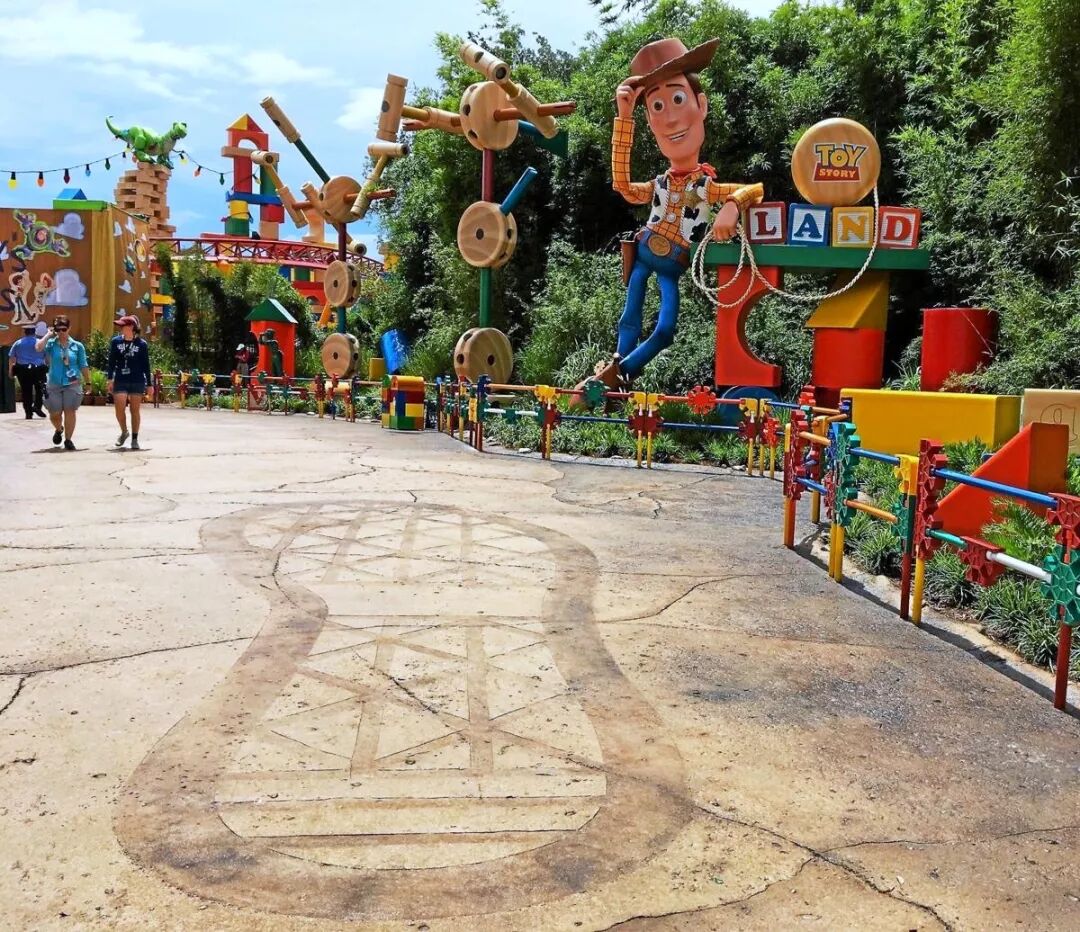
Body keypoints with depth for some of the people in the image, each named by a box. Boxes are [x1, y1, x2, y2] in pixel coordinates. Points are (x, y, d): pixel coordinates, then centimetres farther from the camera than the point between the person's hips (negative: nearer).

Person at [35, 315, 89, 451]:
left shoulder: (77, 346, 3)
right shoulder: (51, 344, 1)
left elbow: (83, 366, 6)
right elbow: (38, 347, -21)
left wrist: (88, 382, 6)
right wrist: (48, 335, -9)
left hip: (72, 384, -1)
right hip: (54, 384, 1)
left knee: (69, 412, -2)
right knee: (54, 414, 6)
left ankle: (68, 440, 8)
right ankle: (58, 430, 38)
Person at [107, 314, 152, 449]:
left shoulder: (142, 344, -1)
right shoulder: (116, 341, 3)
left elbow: (146, 365, 3)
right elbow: (111, 361, 7)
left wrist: (149, 384, 4)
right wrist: (110, 379, -1)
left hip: (137, 382, -1)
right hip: (120, 381, 1)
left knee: (135, 410, 3)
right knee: (119, 409, -7)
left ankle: (135, 439, 14)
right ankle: (124, 432, 20)